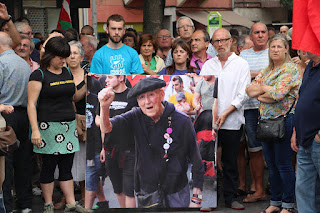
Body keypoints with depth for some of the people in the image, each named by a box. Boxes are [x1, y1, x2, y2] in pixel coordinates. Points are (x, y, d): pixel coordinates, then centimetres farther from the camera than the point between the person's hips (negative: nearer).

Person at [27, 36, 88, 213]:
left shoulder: (67, 72, 13)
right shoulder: (39, 75, -7)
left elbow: (75, 97, 23)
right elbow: (31, 104, -11)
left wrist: (87, 85, 4)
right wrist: (35, 129, -19)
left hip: (69, 125, 6)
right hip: (49, 126, -6)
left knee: (67, 167, 8)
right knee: (49, 166, 0)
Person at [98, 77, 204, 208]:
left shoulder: (182, 121, -15)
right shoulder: (136, 116, -7)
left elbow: (196, 162, -11)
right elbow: (106, 128, -20)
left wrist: (196, 199, -11)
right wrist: (105, 106, -42)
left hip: (176, 193, -2)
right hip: (146, 191, 2)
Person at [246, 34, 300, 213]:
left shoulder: (290, 69, -9)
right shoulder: (267, 71, 15)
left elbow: (278, 94, -20)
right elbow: (250, 90, 8)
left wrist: (261, 91, -3)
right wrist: (266, 88, -9)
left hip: (284, 120, -7)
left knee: (283, 164, -3)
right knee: (271, 164, 11)